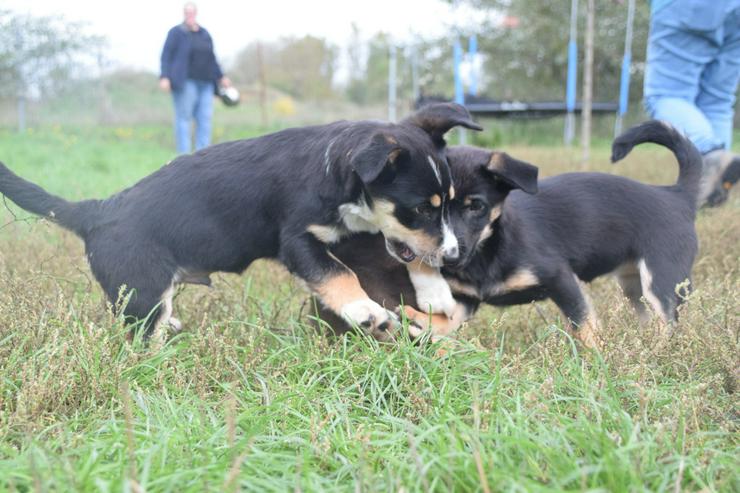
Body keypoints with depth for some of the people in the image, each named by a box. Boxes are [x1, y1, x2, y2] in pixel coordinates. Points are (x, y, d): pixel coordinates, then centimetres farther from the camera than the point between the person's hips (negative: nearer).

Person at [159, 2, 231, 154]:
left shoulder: (204, 33, 19)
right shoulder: (176, 32, 3)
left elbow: (211, 58, 25)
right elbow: (166, 56, -3)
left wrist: (220, 77, 23)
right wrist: (164, 77, -13)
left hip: (205, 84, 5)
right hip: (185, 83, -5)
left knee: (205, 119, -2)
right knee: (184, 117, -7)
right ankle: (184, 156, -7)